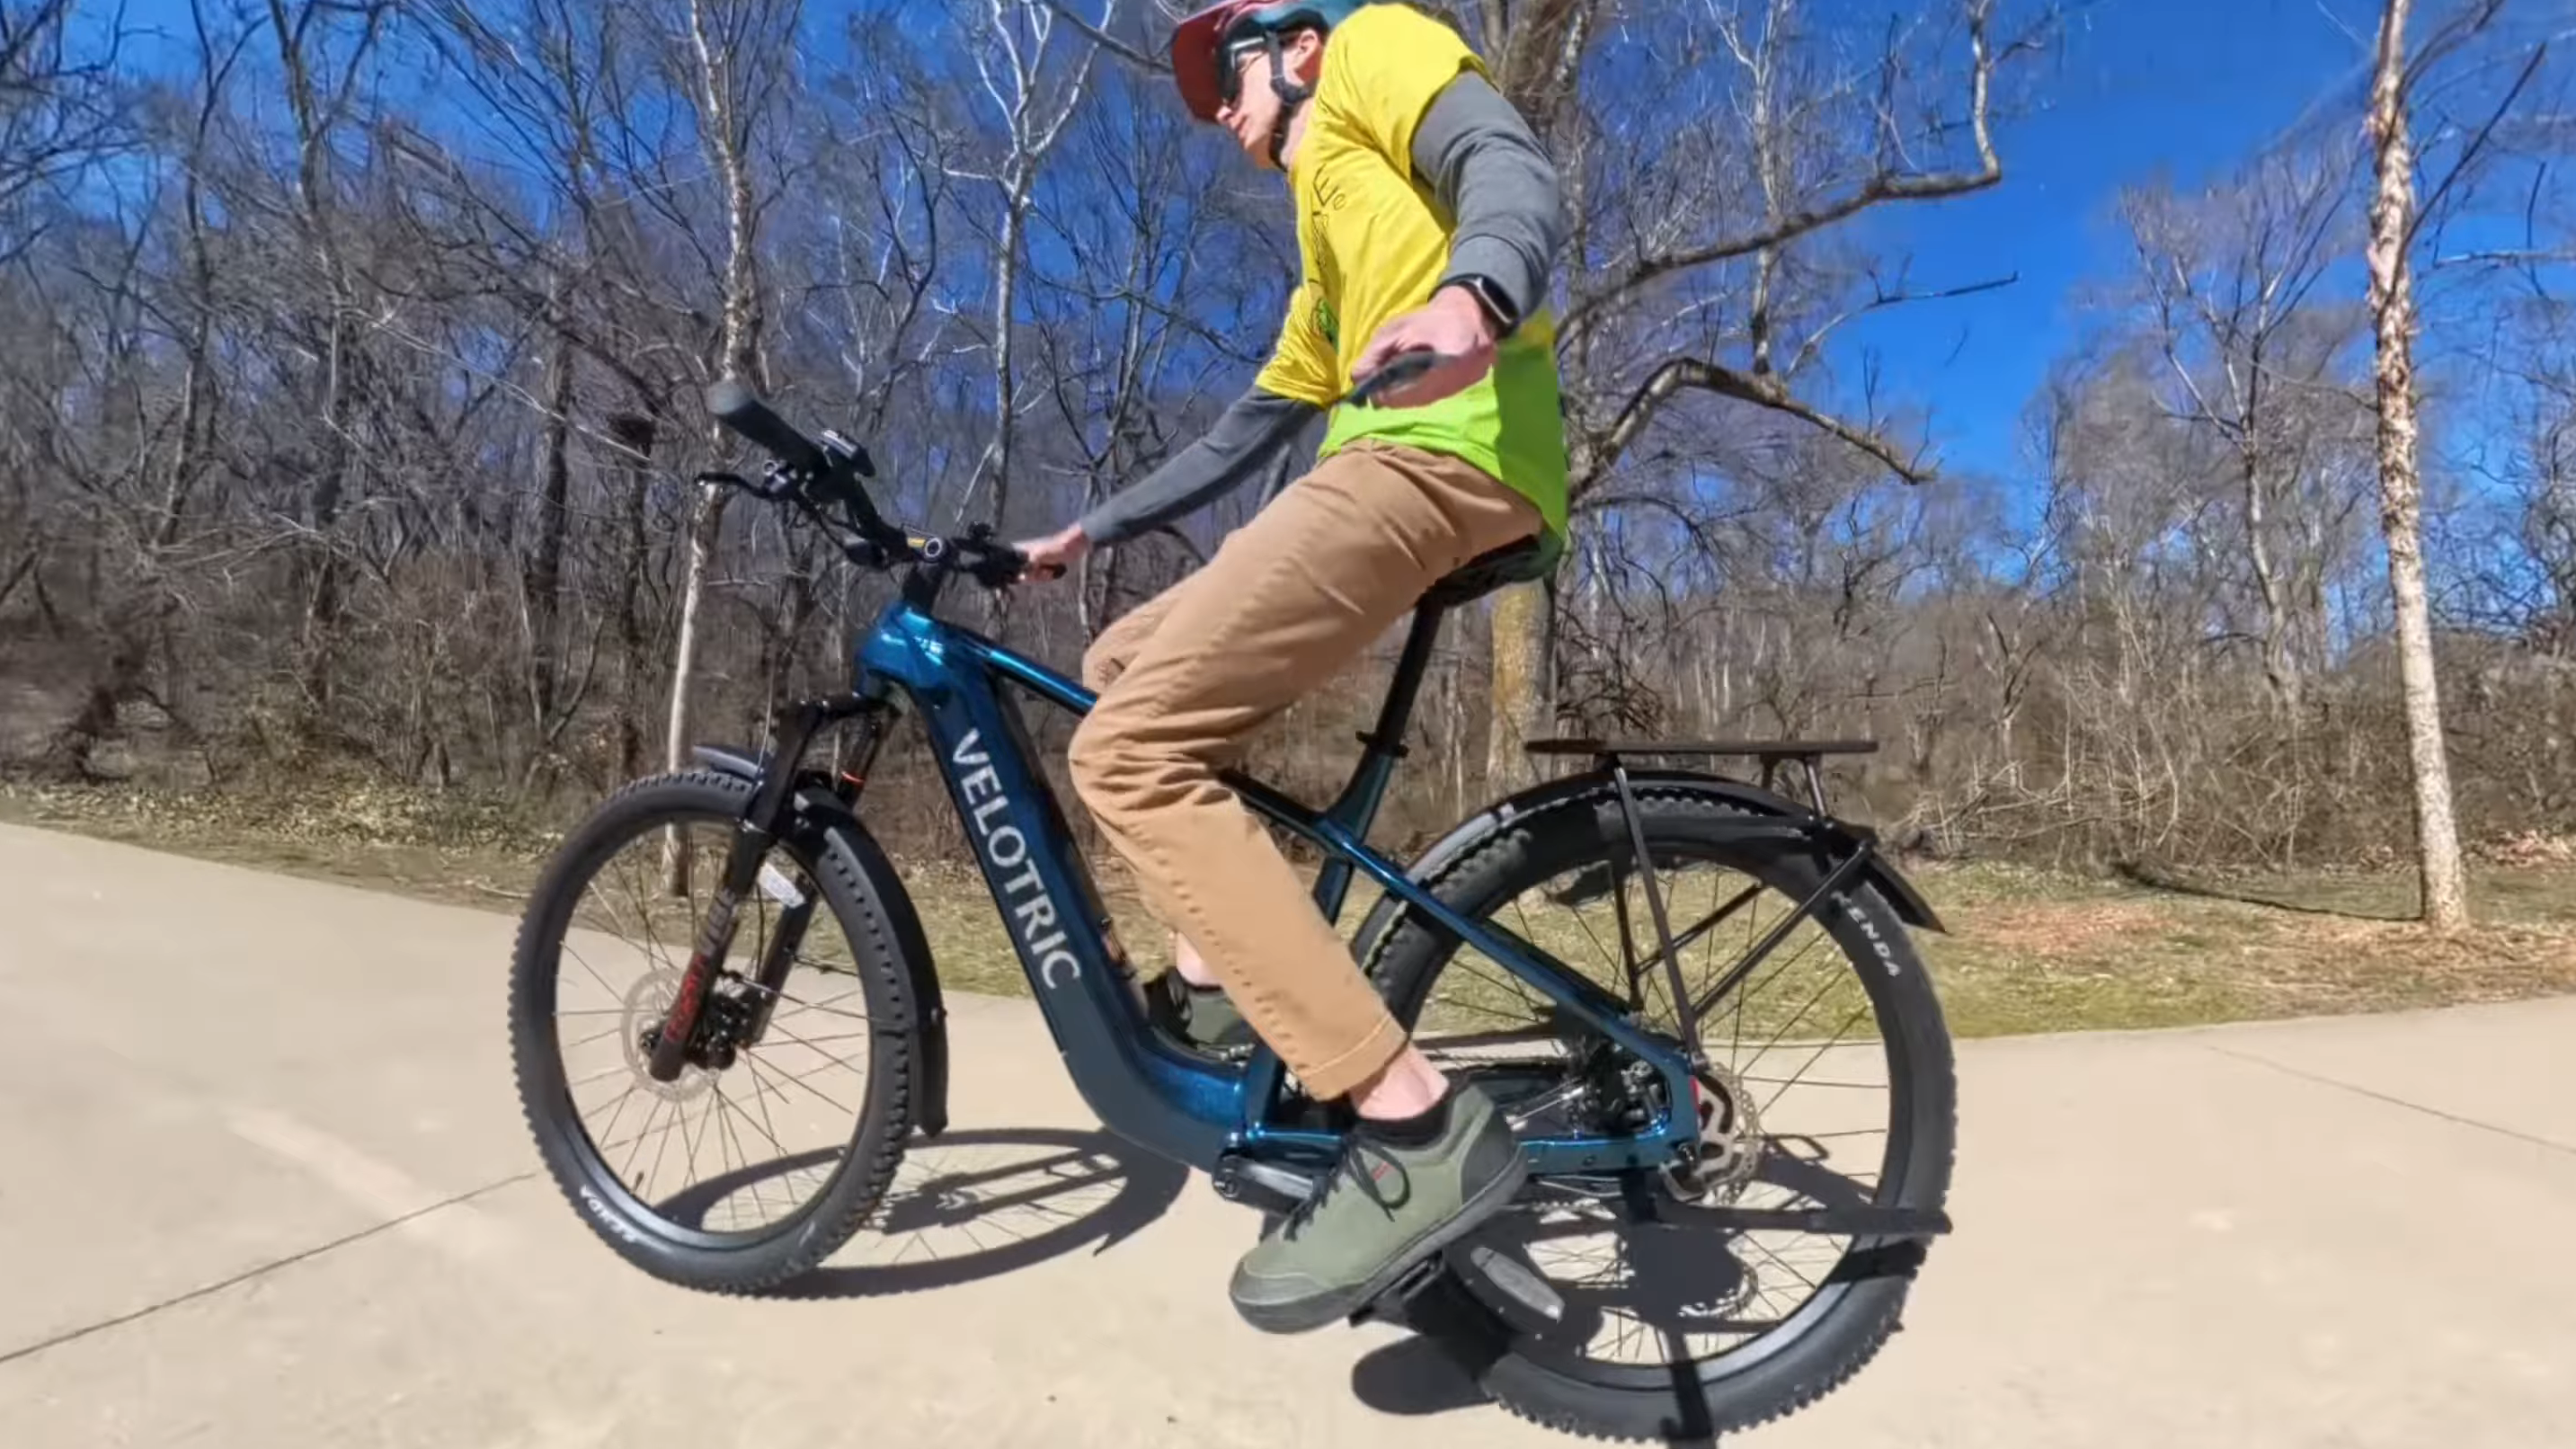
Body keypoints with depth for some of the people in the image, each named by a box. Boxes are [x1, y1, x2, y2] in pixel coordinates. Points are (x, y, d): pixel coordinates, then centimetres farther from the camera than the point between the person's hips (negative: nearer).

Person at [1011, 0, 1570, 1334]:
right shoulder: (1322, 275, 39)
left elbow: (1512, 171, -8)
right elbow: (1240, 437, 38)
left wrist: (1472, 295, -31)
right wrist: (1087, 532, 39)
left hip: (1447, 450, -9)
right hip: (1395, 470, 9)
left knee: (1129, 750, -19)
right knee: (1123, 664, 17)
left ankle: (1417, 1124, -24)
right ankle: (1217, 977, 13)